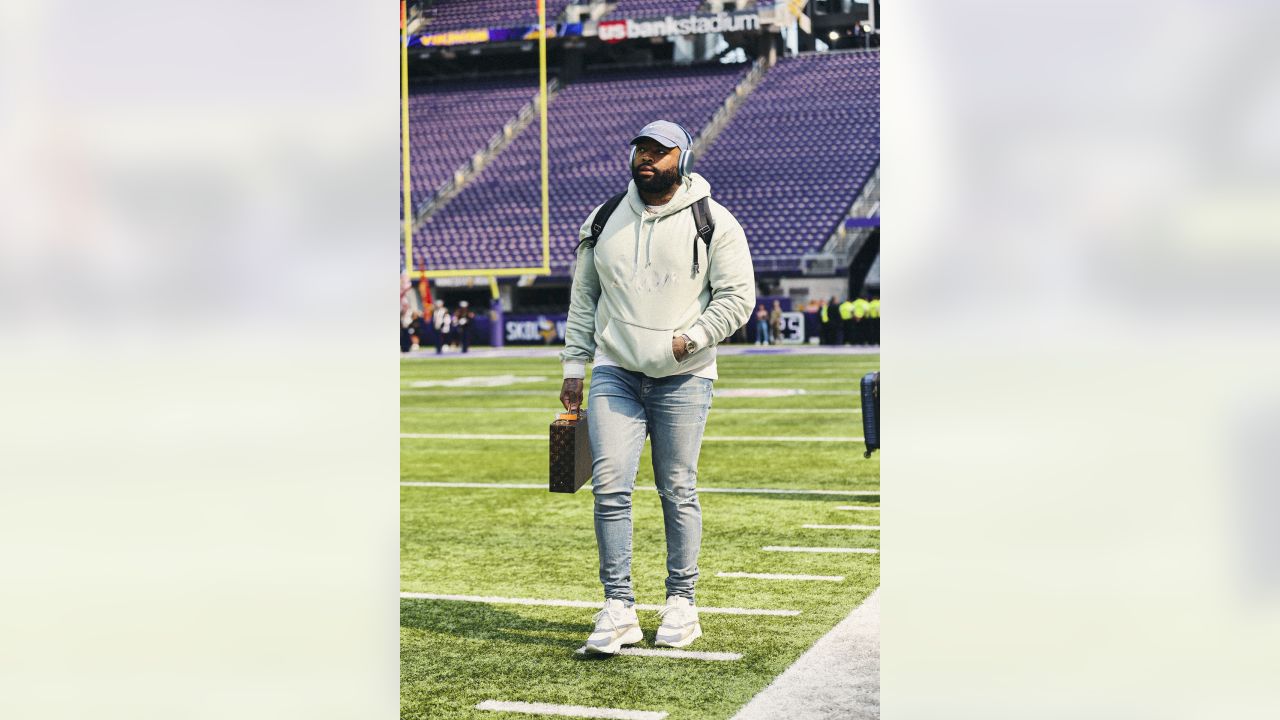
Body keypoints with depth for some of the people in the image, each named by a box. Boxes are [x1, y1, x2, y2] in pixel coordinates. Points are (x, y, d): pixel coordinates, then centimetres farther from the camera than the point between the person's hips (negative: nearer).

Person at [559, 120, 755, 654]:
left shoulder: (714, 222, -1)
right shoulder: (604, 221, 10)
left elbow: (737, 296, -3)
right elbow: (583, 300, 15)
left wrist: (692, 338, -16)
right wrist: (574, 368, 10)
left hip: (683, 379, -2)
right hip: (615, 375, 3)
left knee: (678, 492, 3)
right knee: (610, 487, -7)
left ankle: (681, 603, 16)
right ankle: (619, 609, -2)